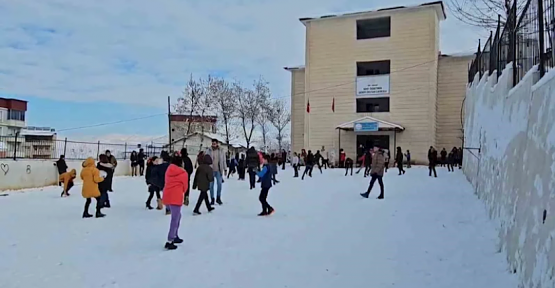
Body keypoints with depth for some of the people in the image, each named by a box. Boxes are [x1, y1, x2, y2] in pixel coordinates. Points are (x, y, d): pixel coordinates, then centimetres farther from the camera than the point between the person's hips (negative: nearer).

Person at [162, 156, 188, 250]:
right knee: (175, 220, -3)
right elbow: (185, 186, 5)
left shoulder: (168, 171, 14)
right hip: (176, 198, -7)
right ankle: (169, 242, -8)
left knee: (177, 216, 24)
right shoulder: (183, 173, -4)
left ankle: (175, 237, 31)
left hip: (167, 197, 7)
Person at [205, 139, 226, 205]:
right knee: (211, 185, 4)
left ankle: (218, 198, 8)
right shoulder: (208, 151, -2)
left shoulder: (221, 151, 3)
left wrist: (225, 169, 8)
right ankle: (212, 199, 14)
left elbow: (224, 160, 9)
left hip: (219, 170, 0)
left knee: (219, 184, -8)